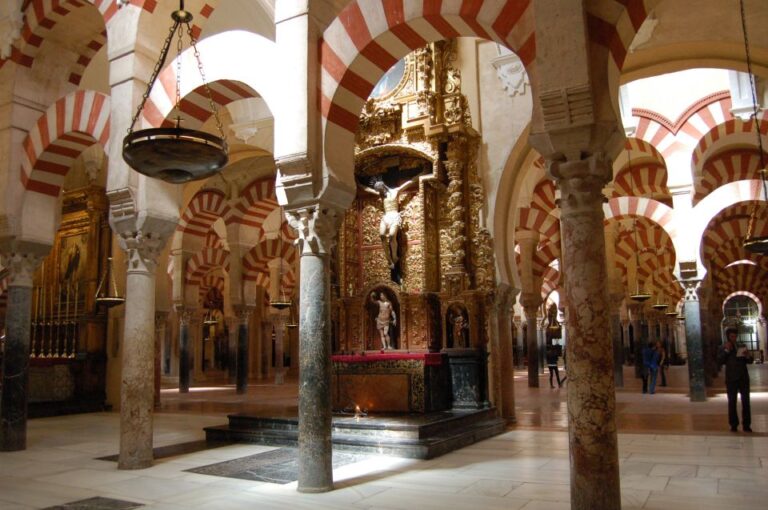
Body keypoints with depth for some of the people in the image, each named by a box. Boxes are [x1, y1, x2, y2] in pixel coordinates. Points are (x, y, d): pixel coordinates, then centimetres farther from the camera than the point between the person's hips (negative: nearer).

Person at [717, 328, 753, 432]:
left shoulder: (742, 346, 12)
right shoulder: (724, 348, 5)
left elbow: (749, 361, 12)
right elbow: (720, 361, -8)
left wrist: (748, 356, -9)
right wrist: (726, 350, -13)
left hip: (743, 377, 2)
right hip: (731, 378, -2)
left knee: (745, 400, 1)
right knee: (732, 401, 1)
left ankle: (746, 425, 7)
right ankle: (733, 425, 6)